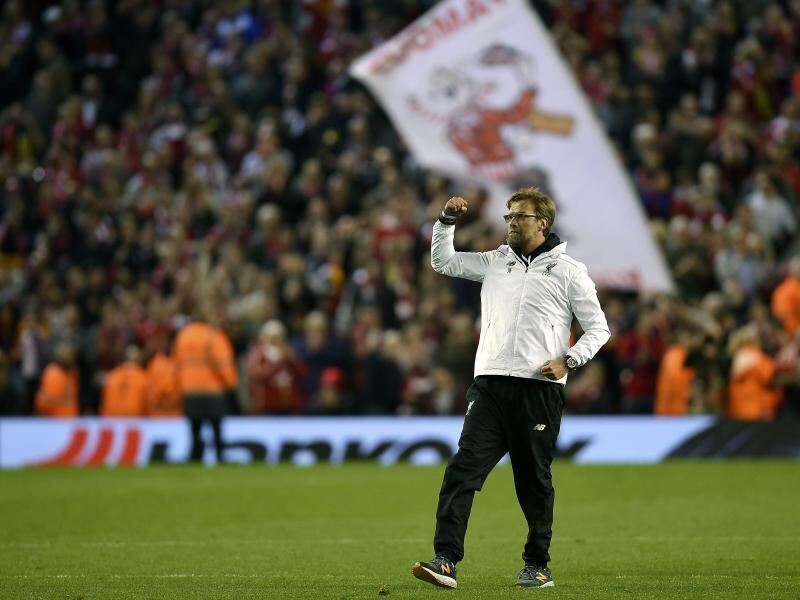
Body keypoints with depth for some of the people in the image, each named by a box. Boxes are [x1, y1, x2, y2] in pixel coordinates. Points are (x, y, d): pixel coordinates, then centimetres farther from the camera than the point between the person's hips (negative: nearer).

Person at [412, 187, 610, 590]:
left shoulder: (568, 271, 4)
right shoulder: (494, 262, 17)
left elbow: (598, 327, 5)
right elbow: (442, 262, 24)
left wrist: (568, 361, -10)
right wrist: (446, 221, 10)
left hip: (539, 389, -3)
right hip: (489, 385, 3)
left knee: (534, 481, 5)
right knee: (462, 470, -11)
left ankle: (537, 566, 17)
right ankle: (446, 561, -17)